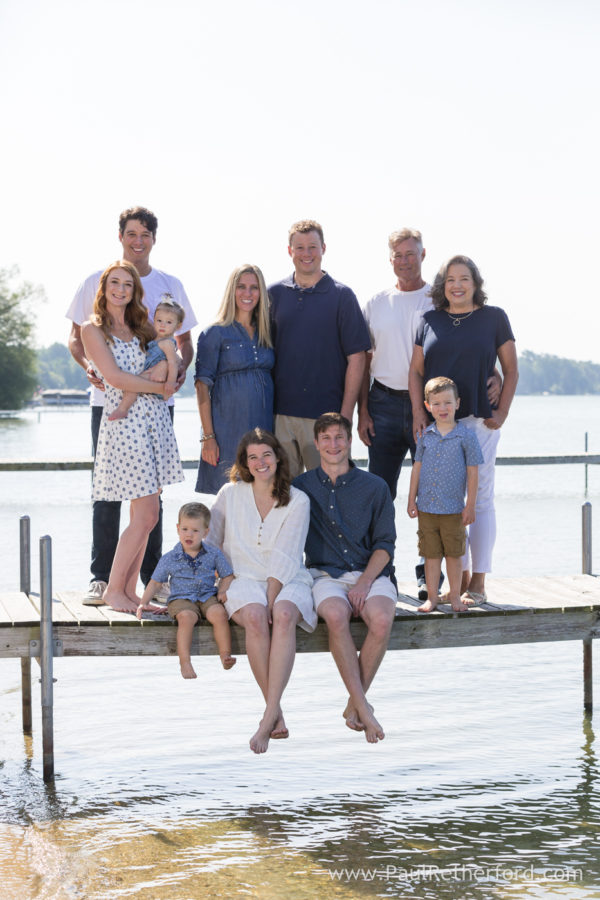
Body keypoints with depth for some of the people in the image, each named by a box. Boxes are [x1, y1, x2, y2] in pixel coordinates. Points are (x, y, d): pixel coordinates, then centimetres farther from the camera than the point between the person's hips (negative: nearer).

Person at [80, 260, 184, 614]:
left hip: (156, 419, 6)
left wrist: (171, 376, -2)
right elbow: (114, 376, -11)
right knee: (145, 515, -9)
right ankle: (113, 590, 3)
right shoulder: (93, 329, -1)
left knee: (145, 513, 5)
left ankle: (129, 590, 12)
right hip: (125, 422, -6)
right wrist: (158, 386, -7)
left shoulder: (142, 327, 16)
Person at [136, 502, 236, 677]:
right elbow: (155, 582, 12)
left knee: (219, 613, -31)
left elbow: (227, 575, 17)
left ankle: (225, 655, -30)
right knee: (186, 616, -35)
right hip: (181, 599, -1)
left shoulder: (213, 554, 8)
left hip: (207, 597, 1)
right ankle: (184, 661, -38)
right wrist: (144, 602, 0)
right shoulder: (170, 558, 5)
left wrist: (222, 591, -2)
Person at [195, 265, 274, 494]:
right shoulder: (215, 333, -1)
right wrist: (208, 436, -11)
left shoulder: (266, 333, 13)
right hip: (228, 429, -5)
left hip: (264, 426, 5)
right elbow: (203, 386, -5)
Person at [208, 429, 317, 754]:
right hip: (245, 580, 1)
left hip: (288, 582, -1)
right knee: (254, 618, -36)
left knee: (283, 615, -37)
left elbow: (285, 558, -5)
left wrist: (271, 598, -17)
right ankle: (277, 713, -31)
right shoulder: (230, 495, 10)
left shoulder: (297, 501, 5)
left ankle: (268, 717, -43)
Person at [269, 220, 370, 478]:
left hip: (326, 414, -2)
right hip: (281, 413, 2)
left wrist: (346, 414, -8)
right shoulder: (275, 294, 9)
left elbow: (356, 358, -2)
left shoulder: (341, 296, 1)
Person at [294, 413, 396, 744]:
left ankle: (354, 704, -16)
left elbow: (385, 543, 7)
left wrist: (365, 582, -10)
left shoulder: (375, 487, 9)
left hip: (370, 573, 1)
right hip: (326, 575, -1)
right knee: (336, 615, -36)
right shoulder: (301, 487, 10)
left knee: (381, 619, -33)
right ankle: (364, 708, -32)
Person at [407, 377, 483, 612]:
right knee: (431, 553, 9)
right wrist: (412, 499, 9)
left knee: (454, 553, 7)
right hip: (426, 507, 2)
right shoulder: (425, 436, 4)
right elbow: (417, 467, 10)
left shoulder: (466, 436, -5)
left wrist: (470, 505, -4)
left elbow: (472, 472, -3)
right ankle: (432, 596, 18)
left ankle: (454, 595, 20)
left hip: (453, 509, -2)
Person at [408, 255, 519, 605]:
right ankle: (461, 575, 16)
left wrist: (502, 412, -3)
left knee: (480, 498, -1)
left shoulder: (494, 317, 3)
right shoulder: (431, 320, 9)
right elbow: (416, 370, 11)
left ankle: (478, 581, 5)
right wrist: (419, 412, 0)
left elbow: (511, 370, 6)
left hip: (479, 420, -3)